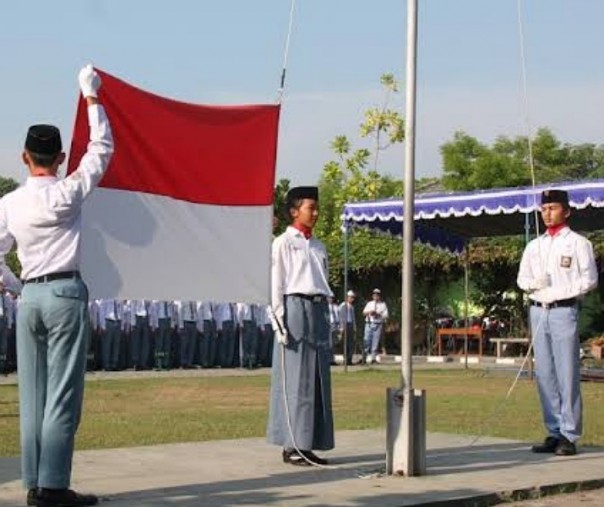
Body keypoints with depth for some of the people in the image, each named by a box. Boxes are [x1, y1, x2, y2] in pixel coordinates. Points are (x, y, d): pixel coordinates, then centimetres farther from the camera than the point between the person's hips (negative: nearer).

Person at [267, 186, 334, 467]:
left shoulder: (318, 246, 19)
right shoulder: (283, 243, -1)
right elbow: (276, 285, -6)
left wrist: (326, 318, 15)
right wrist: (280, 322, -13)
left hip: (318, 310, 7)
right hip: (295, 308, -7)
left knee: (318, 379, 5)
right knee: (295, 379, -7)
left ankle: (308, 445, 11)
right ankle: (291, 446, -2)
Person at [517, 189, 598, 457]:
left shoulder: (577, 243, 3)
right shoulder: (534, 246, 19)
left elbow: (590, 278, -3)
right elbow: (522, 278, 18)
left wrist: (561, 291, -13)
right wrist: (534, 283, -4)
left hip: (564, 311, -6)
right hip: (538, 311, 6)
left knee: (567, 373, -8)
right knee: (545, 374, 6)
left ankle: (569, 435, -6)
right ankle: (554, 432, 13)